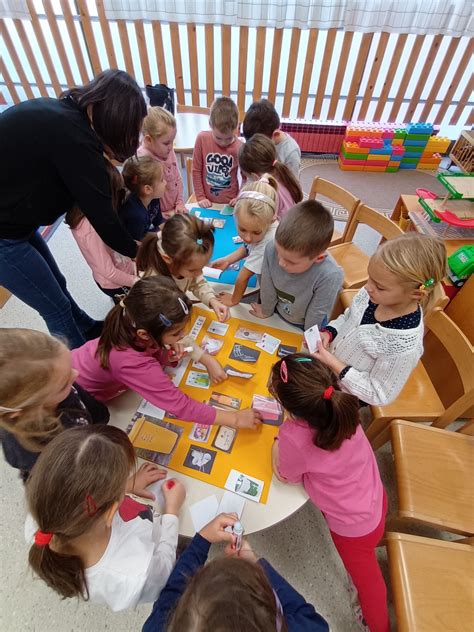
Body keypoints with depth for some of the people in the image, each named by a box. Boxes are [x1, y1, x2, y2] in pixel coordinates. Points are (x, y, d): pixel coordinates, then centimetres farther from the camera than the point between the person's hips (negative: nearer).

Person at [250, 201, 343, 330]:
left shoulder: (330, 276, -41)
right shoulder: (272, 249, -34)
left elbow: (316, 314, -25)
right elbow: (267, 288, -17)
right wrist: (266, 311, 0)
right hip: (278, 313, 3)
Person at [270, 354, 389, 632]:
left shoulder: (295, 439, -41)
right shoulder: (339, 403, -27)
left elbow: (286, 476, -17)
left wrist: (276, 445, -6)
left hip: (355, 529, -4)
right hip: (376, 499, 4)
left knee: (367, 581, 24)